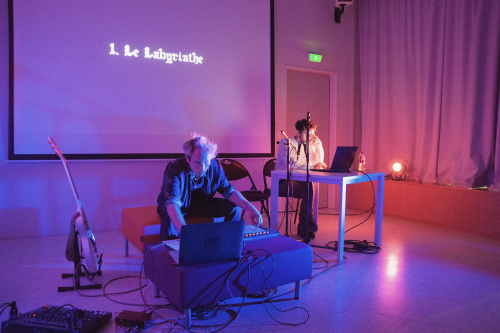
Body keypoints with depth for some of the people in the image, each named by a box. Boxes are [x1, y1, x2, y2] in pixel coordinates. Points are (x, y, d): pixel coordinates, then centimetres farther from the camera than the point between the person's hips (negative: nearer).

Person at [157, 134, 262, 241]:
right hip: (179, 205, -4)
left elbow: (229, 191, -10)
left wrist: (250, 208, -26)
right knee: (170, 218, -39)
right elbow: (172, 203, -45)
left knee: (235, 208, -13)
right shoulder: (175, 170, -33)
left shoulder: (215, 166, -19)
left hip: (201, 203, 4)